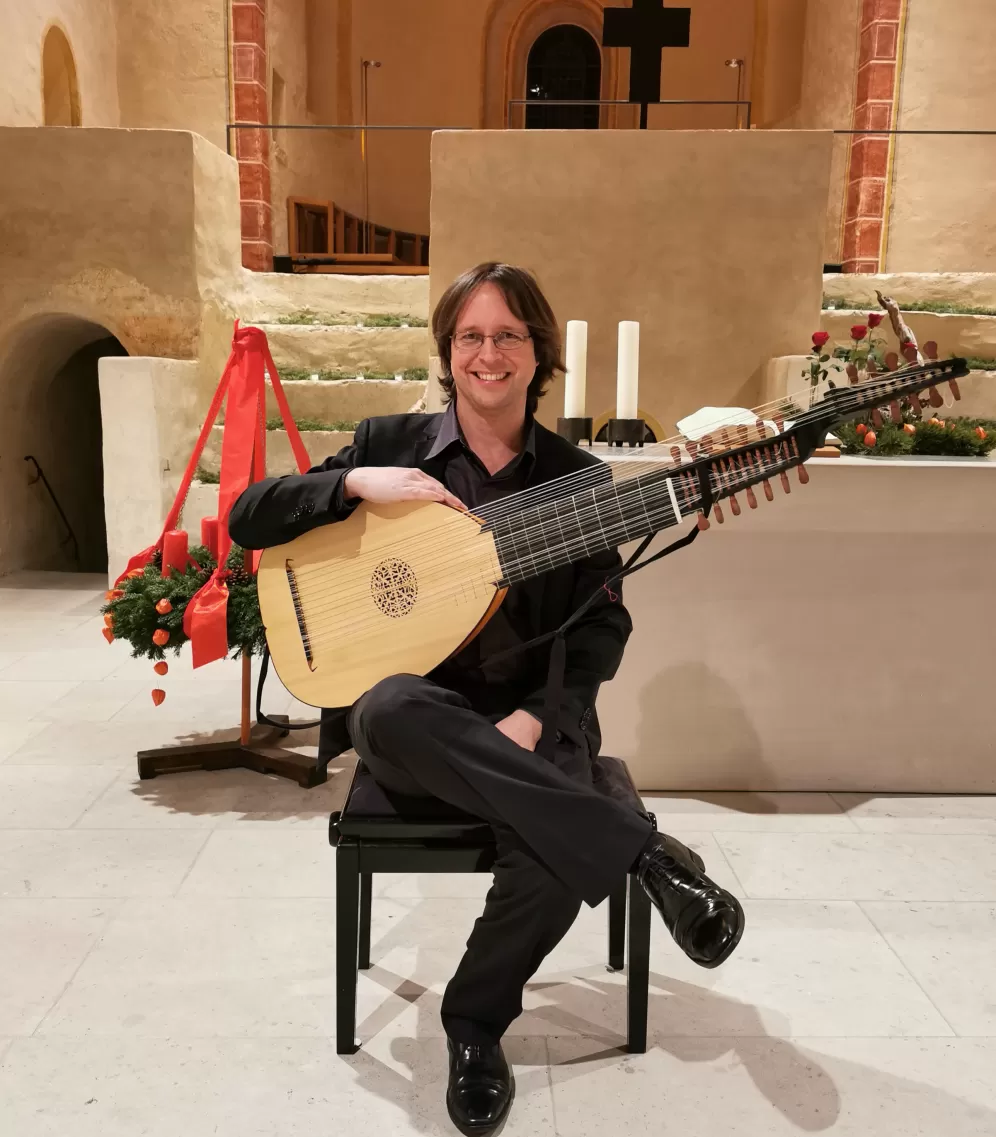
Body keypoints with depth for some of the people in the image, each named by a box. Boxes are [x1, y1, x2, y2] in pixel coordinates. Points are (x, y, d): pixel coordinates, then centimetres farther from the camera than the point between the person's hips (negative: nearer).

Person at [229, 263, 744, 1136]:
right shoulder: (388, 442, 3)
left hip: (529, 722, 1)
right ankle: (648, 852, -28)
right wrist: (359, 483, -18)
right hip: (411, 722, 0)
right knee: (391, 708, -37)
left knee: (551, 860, -30)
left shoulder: (578, 476, 3)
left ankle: (475, 1022, 4)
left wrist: (534, 719, -19)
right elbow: (248, 519, -1)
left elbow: (602, 626, -1)